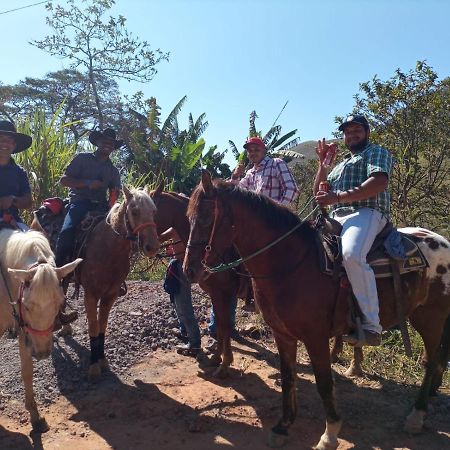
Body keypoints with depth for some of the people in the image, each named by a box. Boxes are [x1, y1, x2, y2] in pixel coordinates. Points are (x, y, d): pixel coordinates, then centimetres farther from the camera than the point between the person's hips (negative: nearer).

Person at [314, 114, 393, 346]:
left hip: (365, 213, -8)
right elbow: (319, 192, 26)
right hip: (336, 218, 8)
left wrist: (338, 197, -19)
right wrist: (322, 161, 16)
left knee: (351, 255, -37)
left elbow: (379, 182, -11)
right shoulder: (341, 164, 34)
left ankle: (370, 326, -32)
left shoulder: (377, 152, 10)